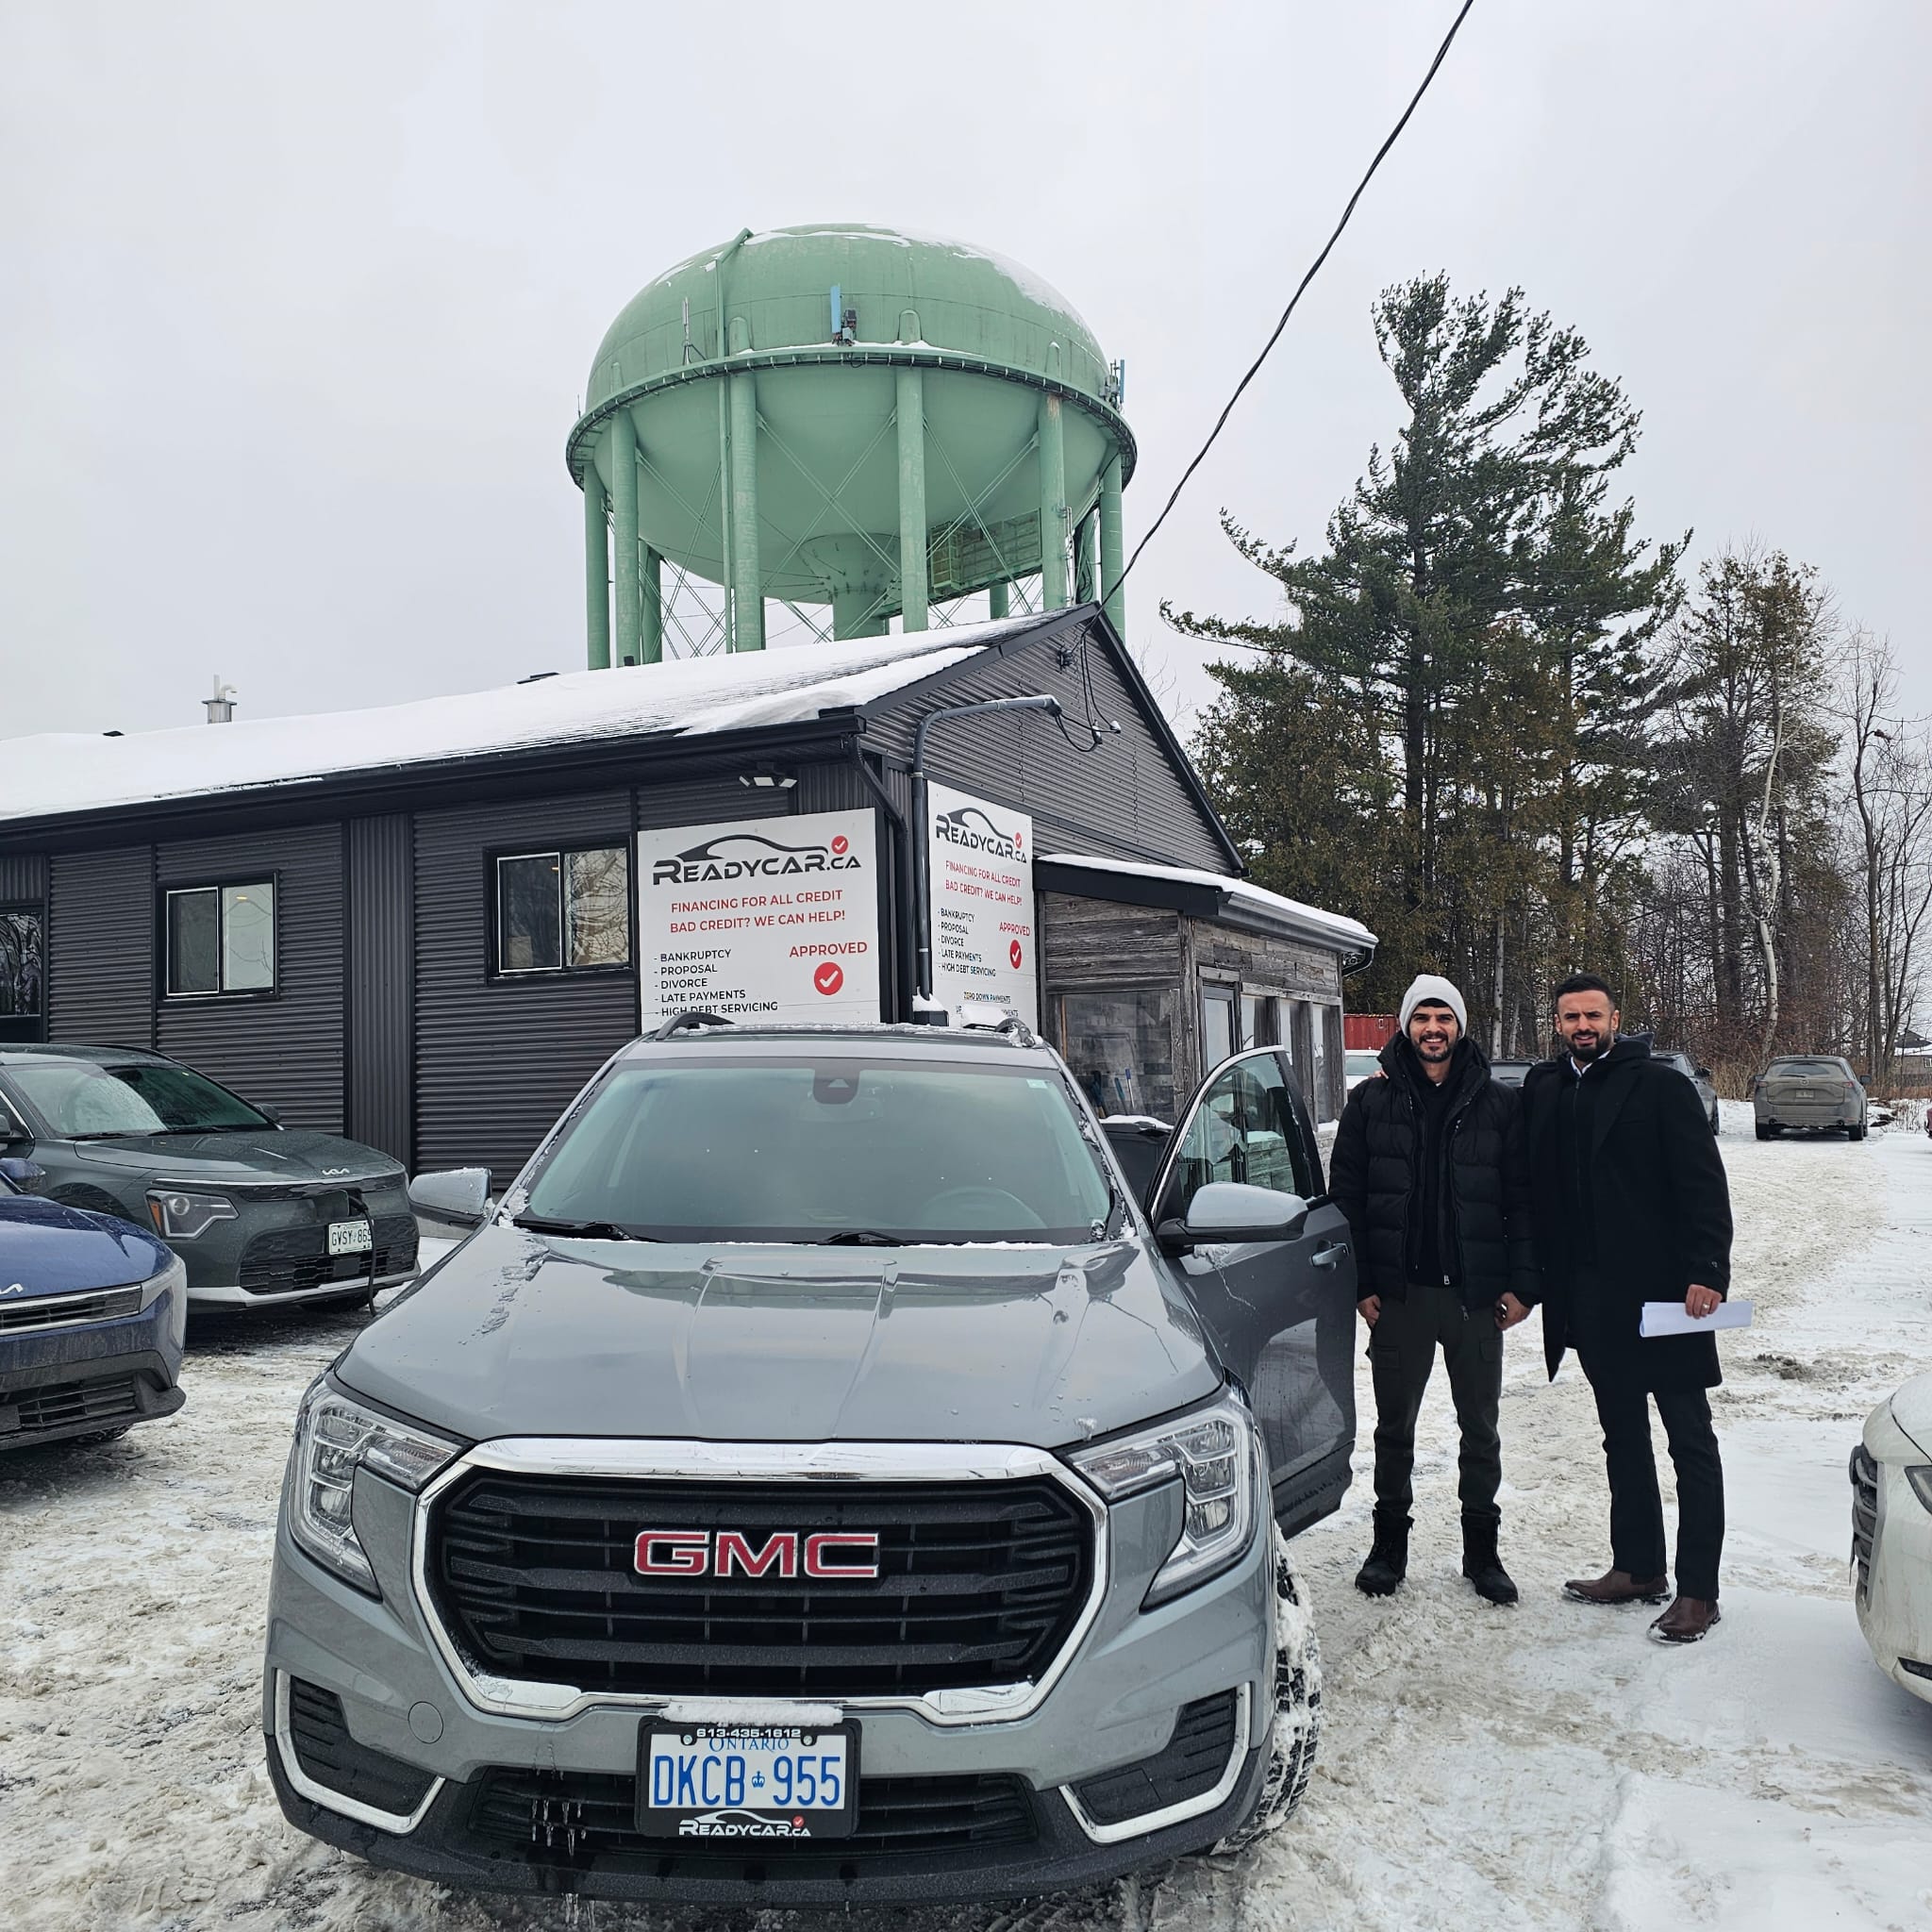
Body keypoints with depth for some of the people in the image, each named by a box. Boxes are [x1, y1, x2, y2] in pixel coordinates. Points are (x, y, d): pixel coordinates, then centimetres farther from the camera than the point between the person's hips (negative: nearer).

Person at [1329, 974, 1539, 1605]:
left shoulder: (1497, 1105, 3)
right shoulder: (1371, 1101, 2)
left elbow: (1523, 1199, 2)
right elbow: (1346, 1197, 2)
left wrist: (1521, 1285, -5)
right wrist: (1361, 1284, -4)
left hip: (1477, 1294, 0)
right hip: (1399, 1293, 0)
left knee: (1480, 1428, 11)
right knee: (1394, 1427, 10)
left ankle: (1482, 1550, 25)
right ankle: (1389, 1543, 25)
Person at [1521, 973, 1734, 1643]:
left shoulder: (1661, 1086, -7)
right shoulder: (1542, 1089, 8)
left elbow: (1704, 1184, -11)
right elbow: (1532, 1186, 13)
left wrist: (1706, 1273, -19)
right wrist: (1534, 1280, 7)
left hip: (1663, 1288, -6)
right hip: (1589, 1297, 6)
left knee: (1690, 1441, 2)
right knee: (1623, 1436, 16)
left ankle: (1698, 1590, 8)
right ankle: (1637, 1567, 28)